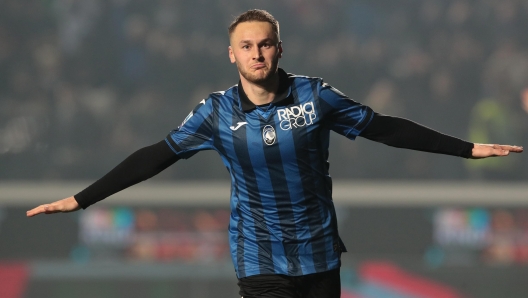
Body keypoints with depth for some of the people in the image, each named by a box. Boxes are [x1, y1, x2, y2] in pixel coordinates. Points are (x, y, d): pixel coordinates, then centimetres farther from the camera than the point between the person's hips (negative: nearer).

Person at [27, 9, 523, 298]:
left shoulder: (315, 96, -5)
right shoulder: (217, 112, -6)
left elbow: (384, 128, 1)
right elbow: (156, 156, -5)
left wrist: (468, 149, 0)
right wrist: (80, 199, -10)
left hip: (320, 254, 2)